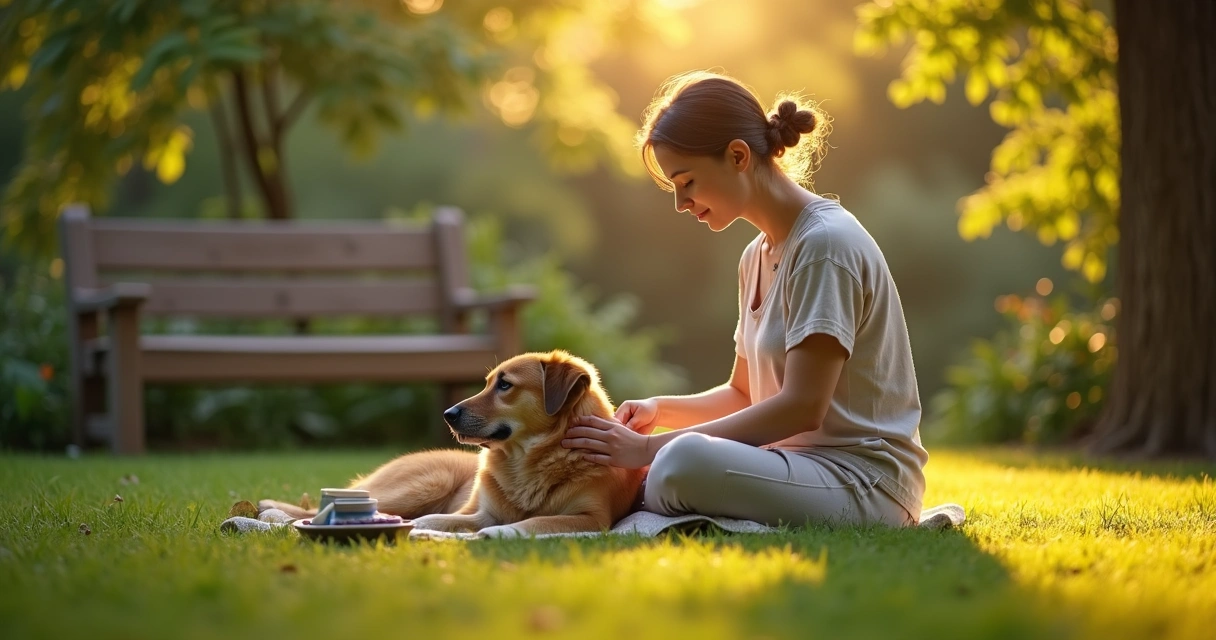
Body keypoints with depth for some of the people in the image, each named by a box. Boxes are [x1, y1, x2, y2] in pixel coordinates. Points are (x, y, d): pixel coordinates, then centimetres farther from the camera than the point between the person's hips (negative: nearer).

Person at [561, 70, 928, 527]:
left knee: (687, 461, -33)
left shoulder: (826, 243, -16)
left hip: (866, 483, -9)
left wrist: (653, 447, -21)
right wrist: (662, 410, -1)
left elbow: (801, 406, -21)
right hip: (799, 464, 9)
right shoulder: (756, 257, 14)